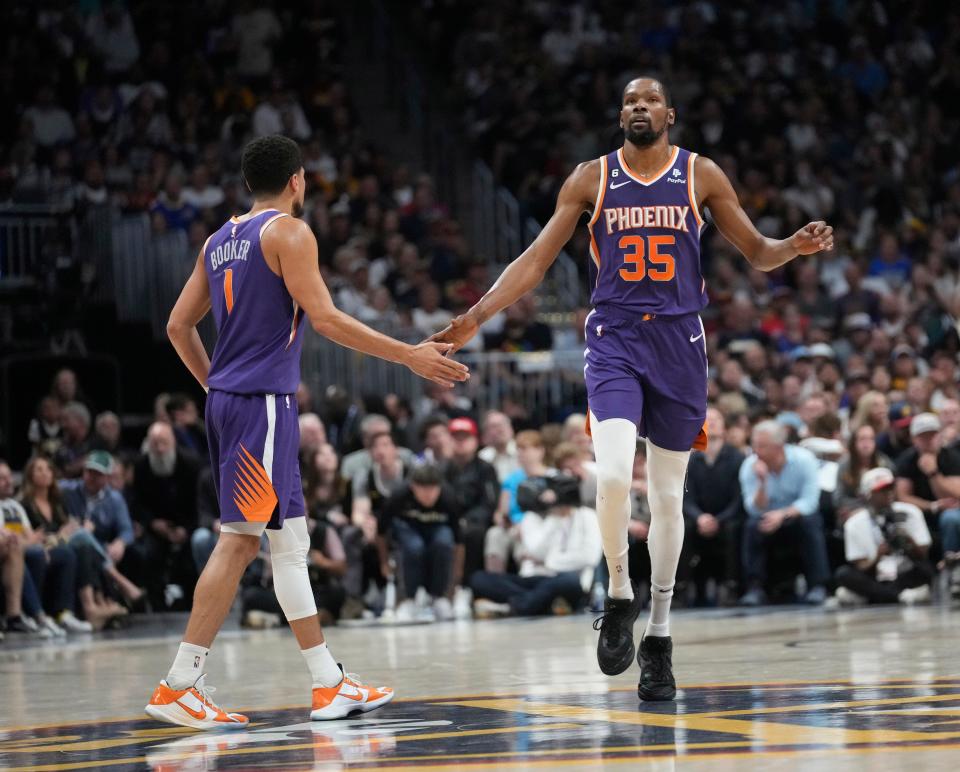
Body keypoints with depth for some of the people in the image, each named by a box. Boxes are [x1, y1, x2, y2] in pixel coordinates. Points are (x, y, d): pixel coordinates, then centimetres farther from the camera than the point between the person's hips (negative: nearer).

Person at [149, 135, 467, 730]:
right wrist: (411, 355, -12)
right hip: (263, 403, -9)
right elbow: (326, 319, -15)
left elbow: (179, 326, 18)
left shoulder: (220, 240, 17)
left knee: (289, 540, 10)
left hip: (228, 399, 9)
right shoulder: (289, 232, -7)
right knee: (239, 540, -8)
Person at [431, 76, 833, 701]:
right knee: (613, 474, -22)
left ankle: (659, 638, 16)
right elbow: (537, 260, 4)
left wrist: (796, 247, -15)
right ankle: (620, 596, 2)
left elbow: (757, 252, 8)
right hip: (614, 339, -1)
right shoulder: (592, 179, 4)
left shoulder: (702, 175, 4)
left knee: (668, 495, 6)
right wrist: (477, 316, -7)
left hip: (678, 342, 1)